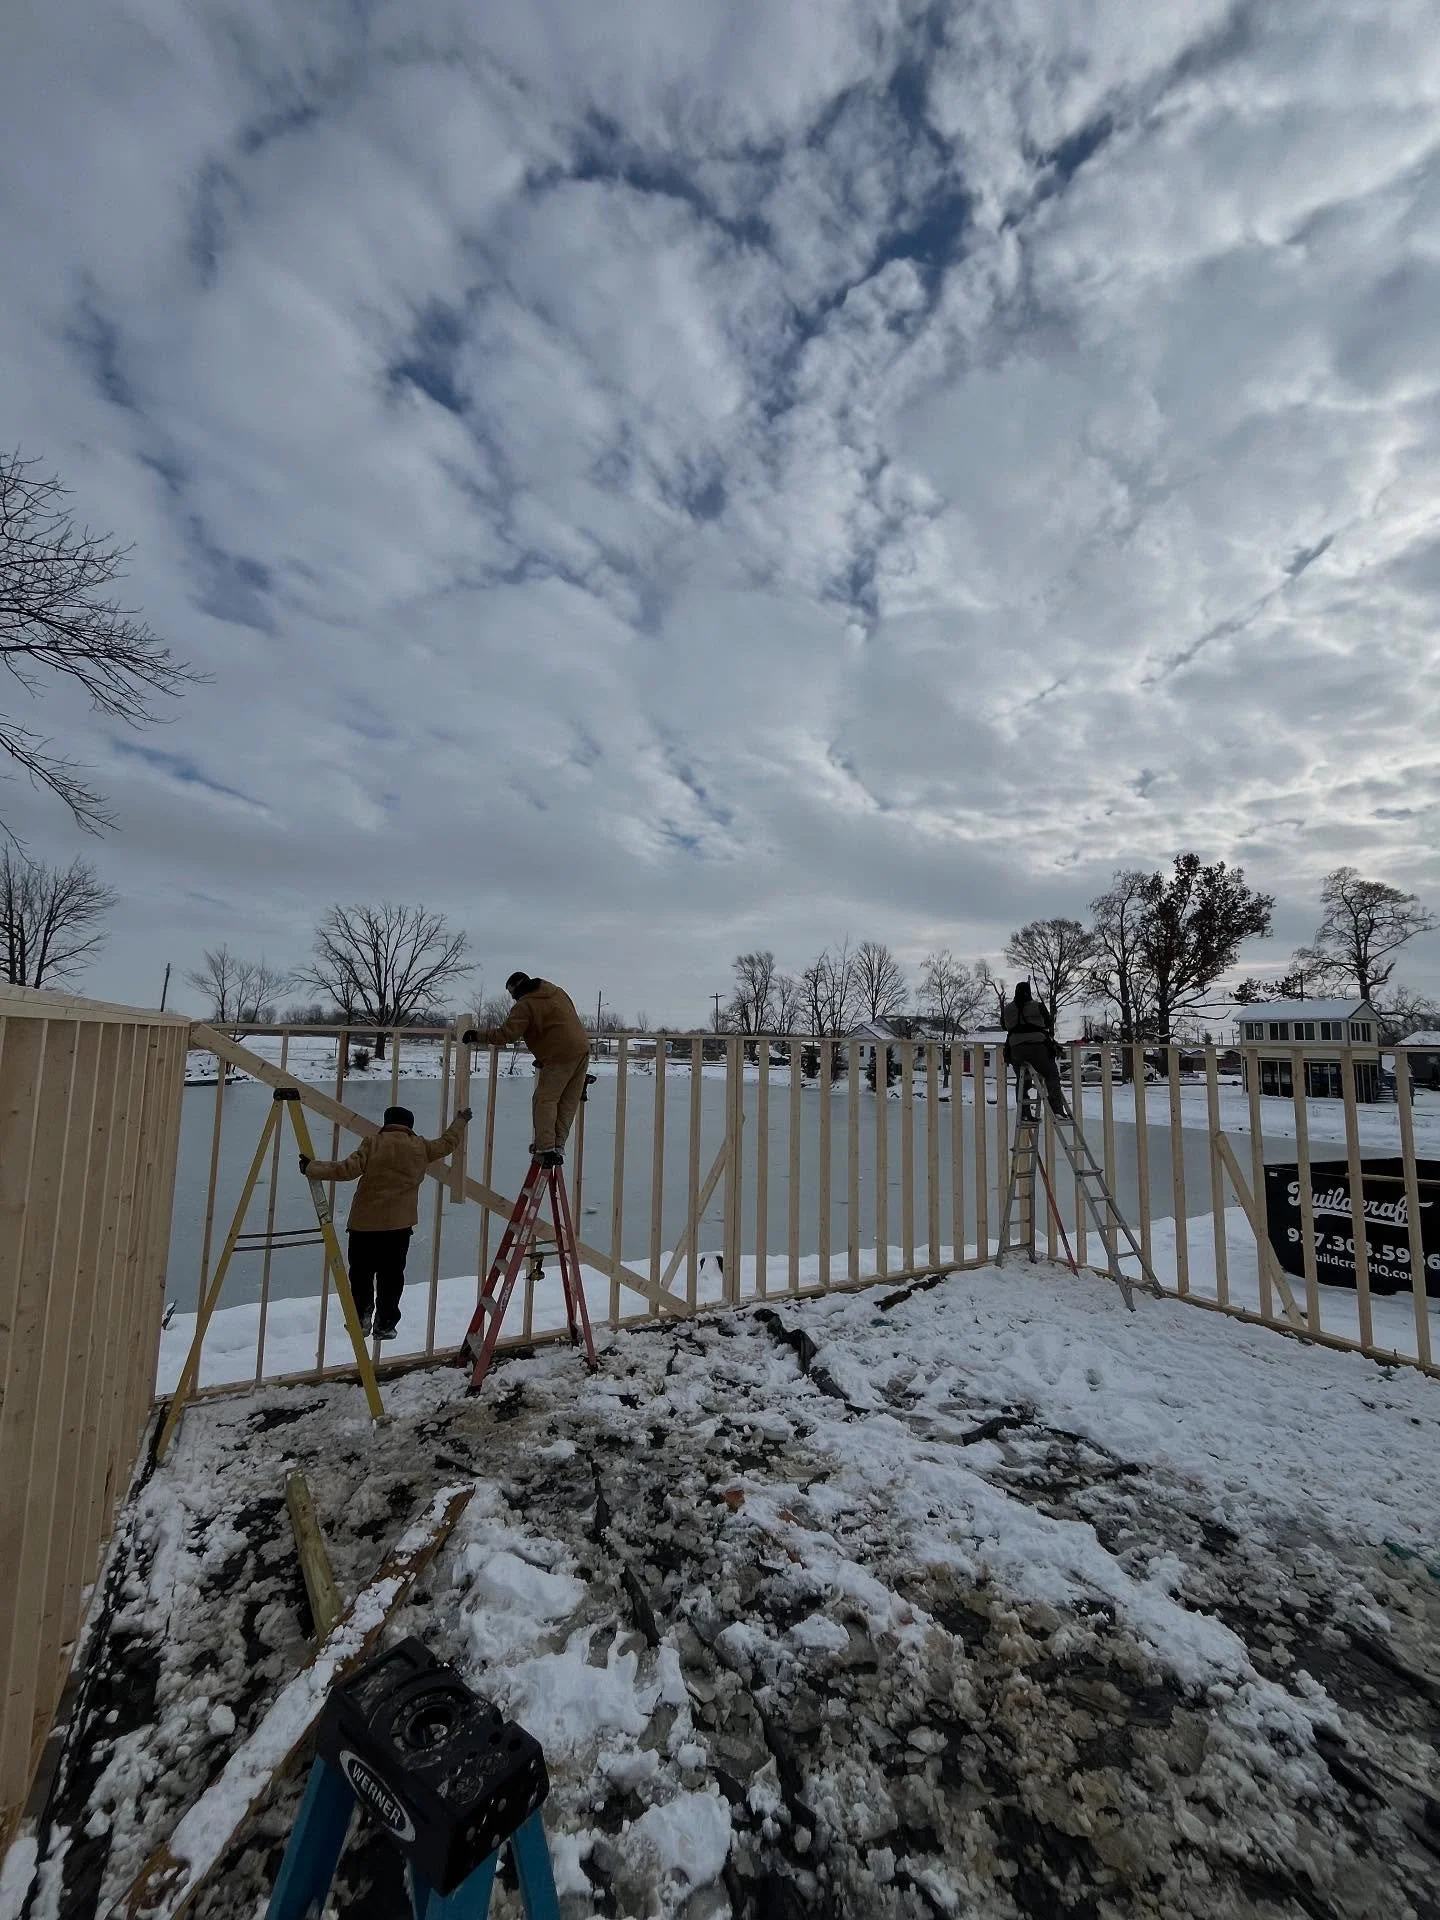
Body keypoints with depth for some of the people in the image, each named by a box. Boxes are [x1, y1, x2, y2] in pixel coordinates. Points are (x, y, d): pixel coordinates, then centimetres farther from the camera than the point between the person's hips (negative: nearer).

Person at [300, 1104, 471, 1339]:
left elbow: (348, 1169, -13)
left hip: (364, 1222, -1)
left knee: (360, 1273, 15)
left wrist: (312, 1168, -5)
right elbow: (448, 1143, 19)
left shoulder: (373, 1143, -4)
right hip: (400, 1224, 1)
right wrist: (460, 1121, 35)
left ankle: (362, 1318, 14)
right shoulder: (420, 1147, 3)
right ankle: (385, 1324, 13)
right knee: (391, 1276, 10)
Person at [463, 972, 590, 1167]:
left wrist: (478, 1035, -5)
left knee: (544, 1100, -2)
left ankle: (545, 1149, -6)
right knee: (568, 1102, 11)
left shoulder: (525, 1004, -6)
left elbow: (508, 1033, -15)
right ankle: (558, 1146, 14)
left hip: (560, 1055, -8)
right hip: (583, 1049, 8)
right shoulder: (558, 992, 19)